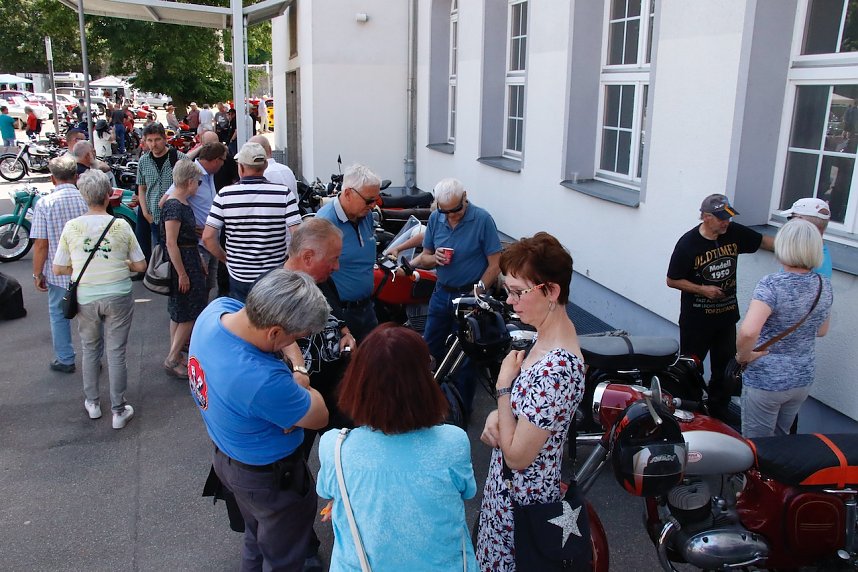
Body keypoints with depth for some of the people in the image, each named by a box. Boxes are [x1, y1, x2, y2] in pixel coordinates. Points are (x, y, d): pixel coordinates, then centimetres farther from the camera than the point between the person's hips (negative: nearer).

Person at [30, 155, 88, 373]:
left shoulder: (45, 203, -13)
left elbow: (41, 244, -13)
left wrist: (37, 274, -1)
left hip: (59, 272, -2)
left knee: (59, 314, 16)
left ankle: (65, 360, 25)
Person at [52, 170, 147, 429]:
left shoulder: (71, 226, -7)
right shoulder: (121, 225, -9)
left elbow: (58, 269, -1)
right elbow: (140, 266, -4)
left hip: (86, 298, 1)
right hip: (118, 297, -1)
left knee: (90, 349, 21)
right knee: (116, 352, 8)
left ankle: (92, 403, 33)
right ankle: (119, 410, 16)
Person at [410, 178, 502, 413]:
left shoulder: (482, 219, -14)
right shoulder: (435, 218, 1)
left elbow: (494, 264, -13)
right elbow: (424, 258, 9)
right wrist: (435, 258, -14)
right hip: (442, 293, 5)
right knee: (430, 351, 14)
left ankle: (462, 411, 23)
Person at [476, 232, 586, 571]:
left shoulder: (555, 370, -34)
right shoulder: (553, 333, -4)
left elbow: (517, 456, -27)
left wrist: (503, 386, -20)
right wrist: (497, 415, -8)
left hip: (521, 495, -9)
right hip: (514, 484, 9)